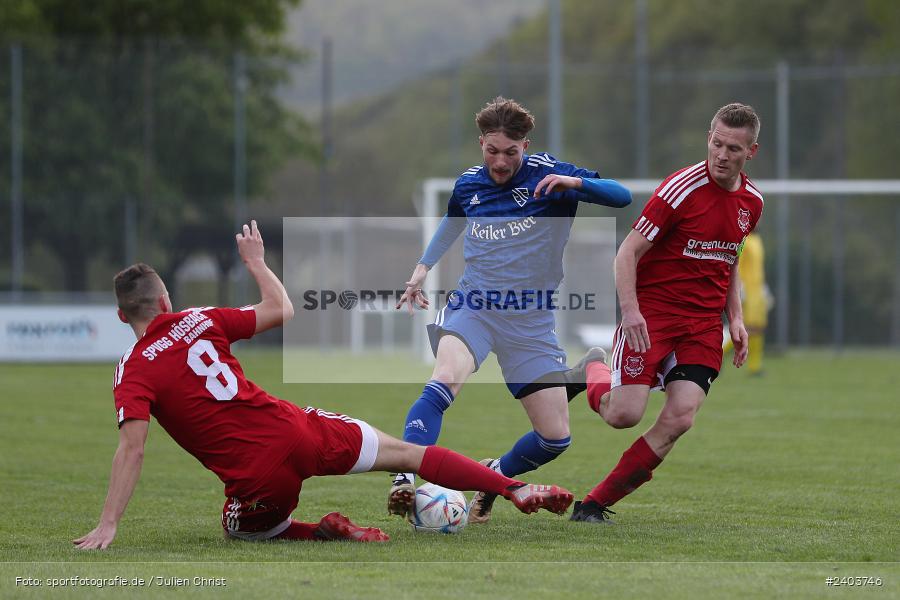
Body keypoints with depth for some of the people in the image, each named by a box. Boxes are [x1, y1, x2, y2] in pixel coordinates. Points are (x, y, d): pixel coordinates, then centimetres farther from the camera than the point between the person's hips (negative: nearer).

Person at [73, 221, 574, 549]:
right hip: (296, 430, 3)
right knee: (402, 452, 17)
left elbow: (133, 449, -16)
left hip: (256, 478, -3)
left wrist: (108, 526, -16)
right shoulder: (201, 321, 5)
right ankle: (516, 489, 10)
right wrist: (257, 261, 36)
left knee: (240, 528, 30)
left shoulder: (133, 374, -4)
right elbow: (280, 309, 18)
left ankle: (326, 532, 2)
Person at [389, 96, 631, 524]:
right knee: (445, 380, -33)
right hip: (473, 306, 0)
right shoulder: (468, 184, 6)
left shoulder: (546, 176, -6)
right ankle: (405, 481, -41)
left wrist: (573, 183, -30)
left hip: (530, 320, 0)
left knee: (555, 437, -3)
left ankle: (495, 476, 26)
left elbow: (621, 196, -13)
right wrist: (423, 267, 22)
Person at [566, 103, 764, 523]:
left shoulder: (752, 201, 7)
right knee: (625, 415, -16)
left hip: (704, 323, 5)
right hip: (652, 311, -5)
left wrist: (735, 319, 13)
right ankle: (593, 374, 22)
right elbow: (628, 252, -13)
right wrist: (630, 309, -25)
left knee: (680, 418, -13)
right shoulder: (682, 189, -14)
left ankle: (594, 504, -4)